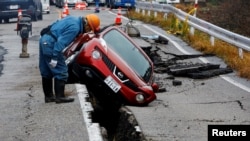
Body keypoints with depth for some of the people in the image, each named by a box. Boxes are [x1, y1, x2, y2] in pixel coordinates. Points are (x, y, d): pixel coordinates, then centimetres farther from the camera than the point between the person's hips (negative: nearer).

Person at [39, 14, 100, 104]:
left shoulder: (73, 19, 14)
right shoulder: (75, 27, -16)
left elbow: (55, 25, 24)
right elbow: (61, 42, -23)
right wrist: (55, 58, -23)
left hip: (44, 40, 10)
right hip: (51, 44, -10)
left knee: (47, 72, 15)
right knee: (61, 72, -4)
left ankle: (48, 96, 22)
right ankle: (60, 97, -1)